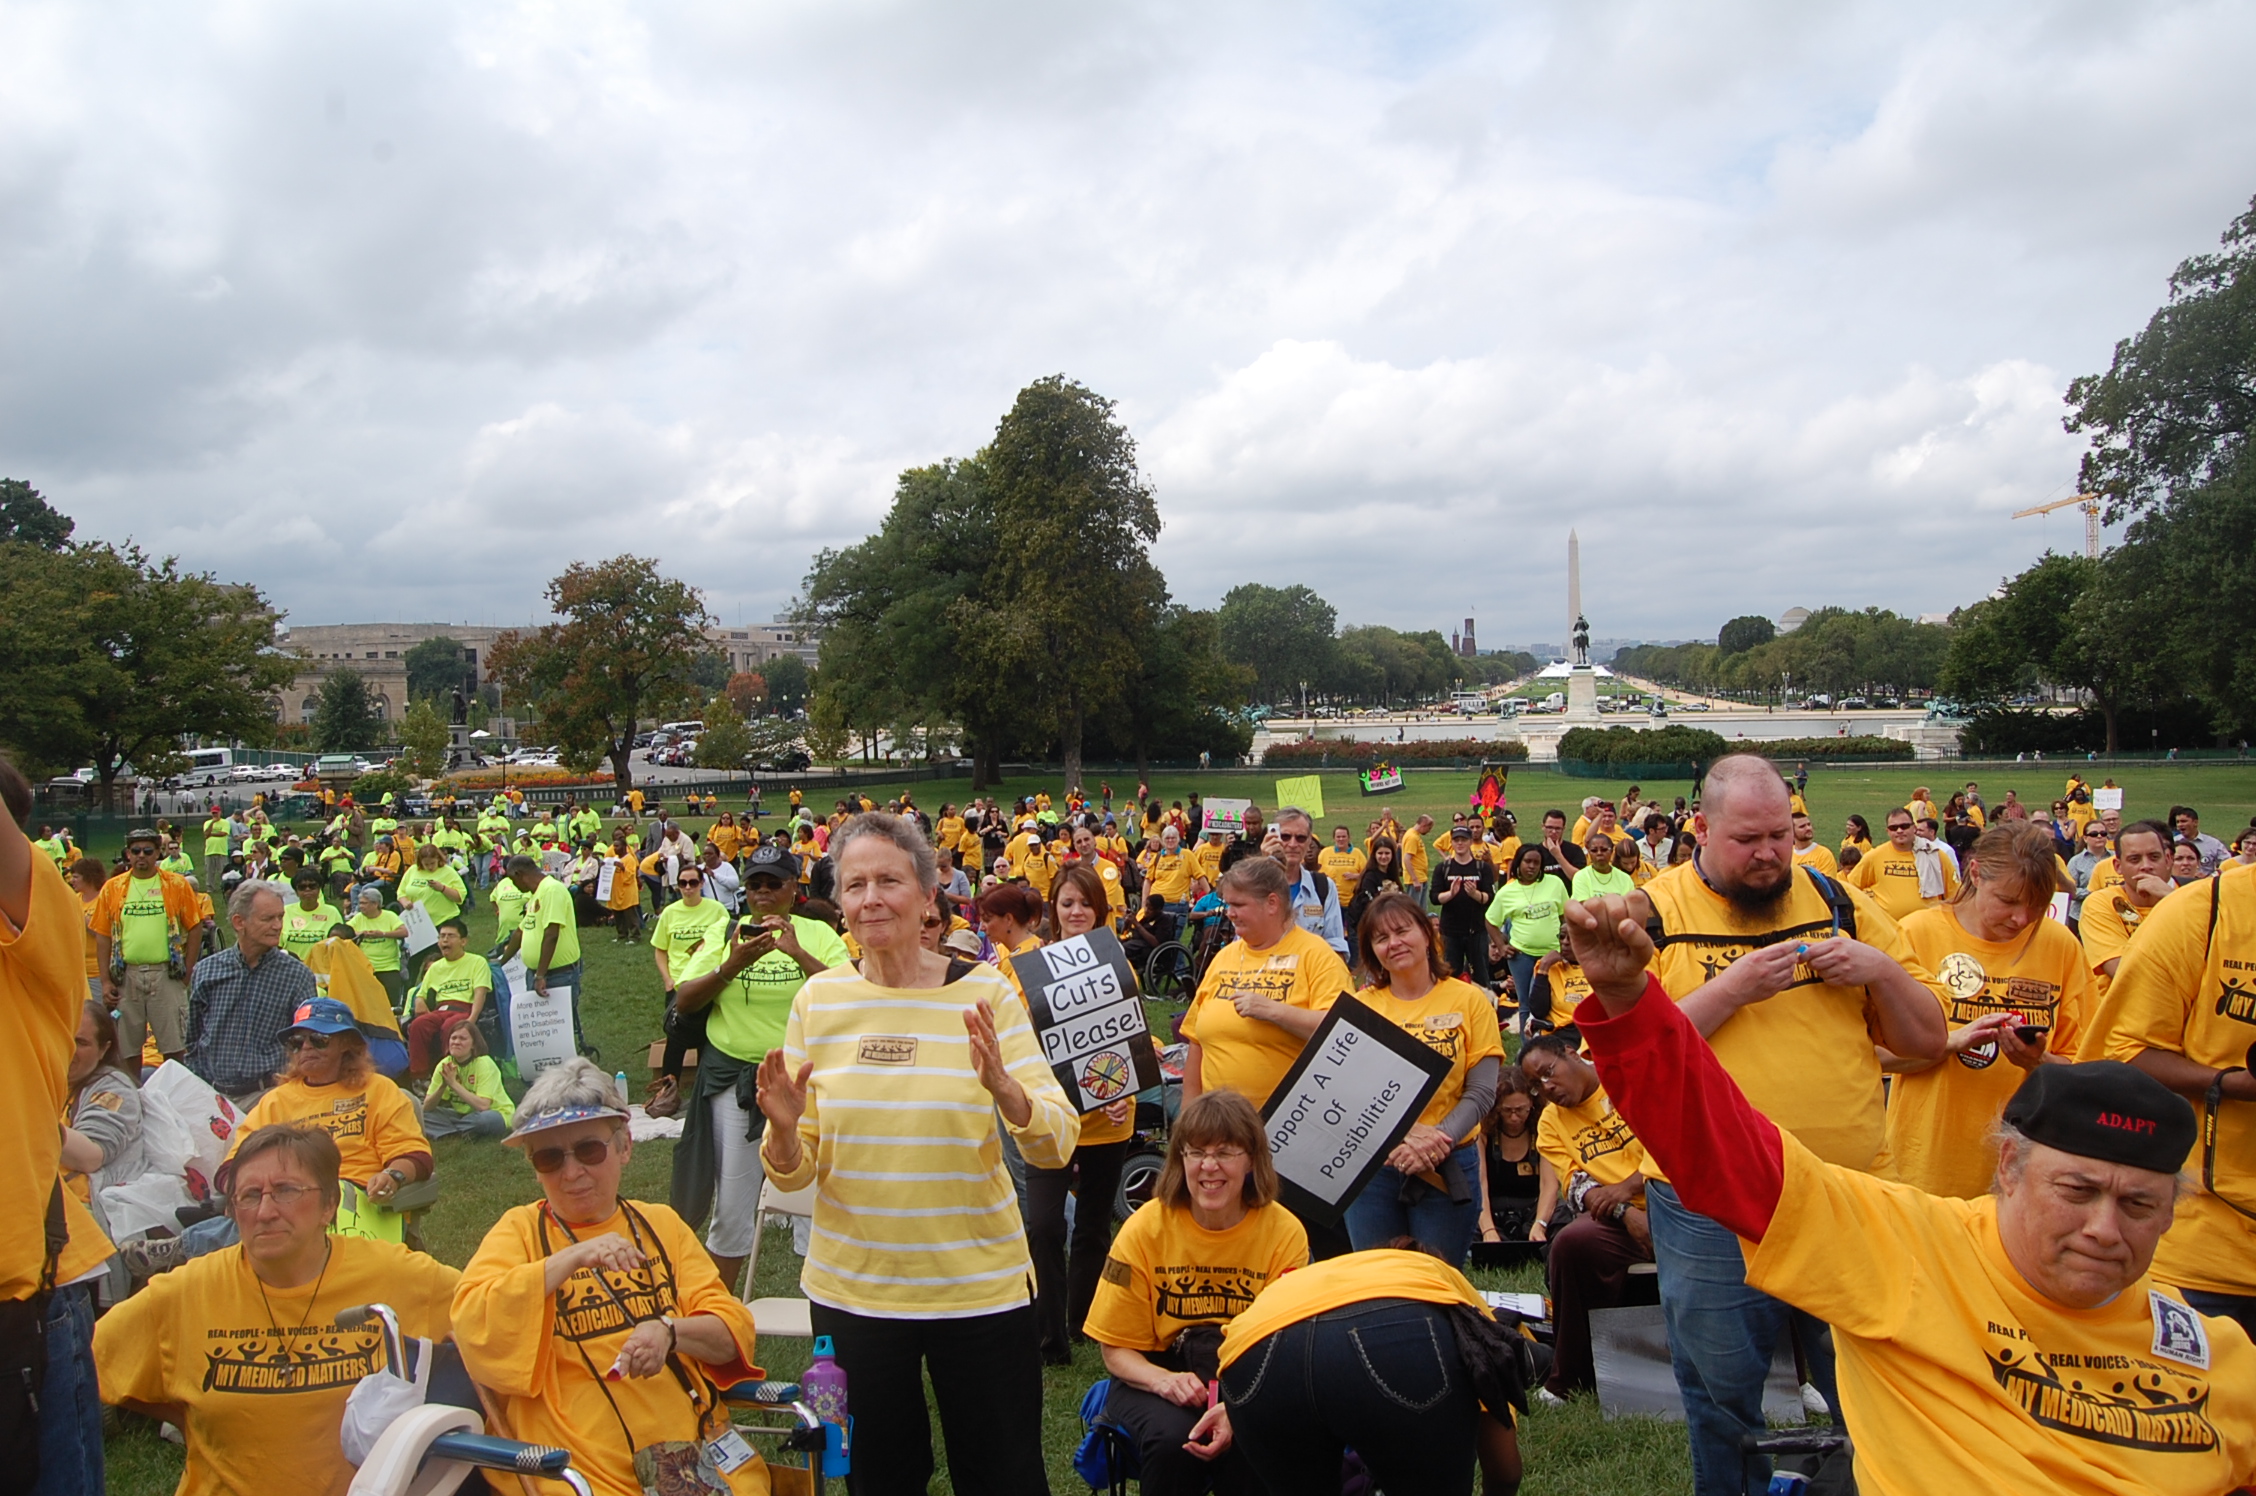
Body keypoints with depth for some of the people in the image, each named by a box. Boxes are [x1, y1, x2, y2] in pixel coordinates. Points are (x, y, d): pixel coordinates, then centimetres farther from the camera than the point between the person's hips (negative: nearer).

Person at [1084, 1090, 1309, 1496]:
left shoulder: (1285, 1234, -9)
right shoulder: (1145, 1228, -10)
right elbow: (1117, 1350, -4)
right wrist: (1165, 1380, -27)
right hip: (1155, 1374, 0)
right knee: (1172, 1437, -32)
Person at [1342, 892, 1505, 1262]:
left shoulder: (1470, 1001, 0)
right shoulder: (1361, 1005, 3)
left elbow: (1481, 1093, -3)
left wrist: (1437, 1141, -19)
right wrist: (1403, 1136, -18)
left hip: (1448, 1168, -1)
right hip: (1370, 1166, 1)